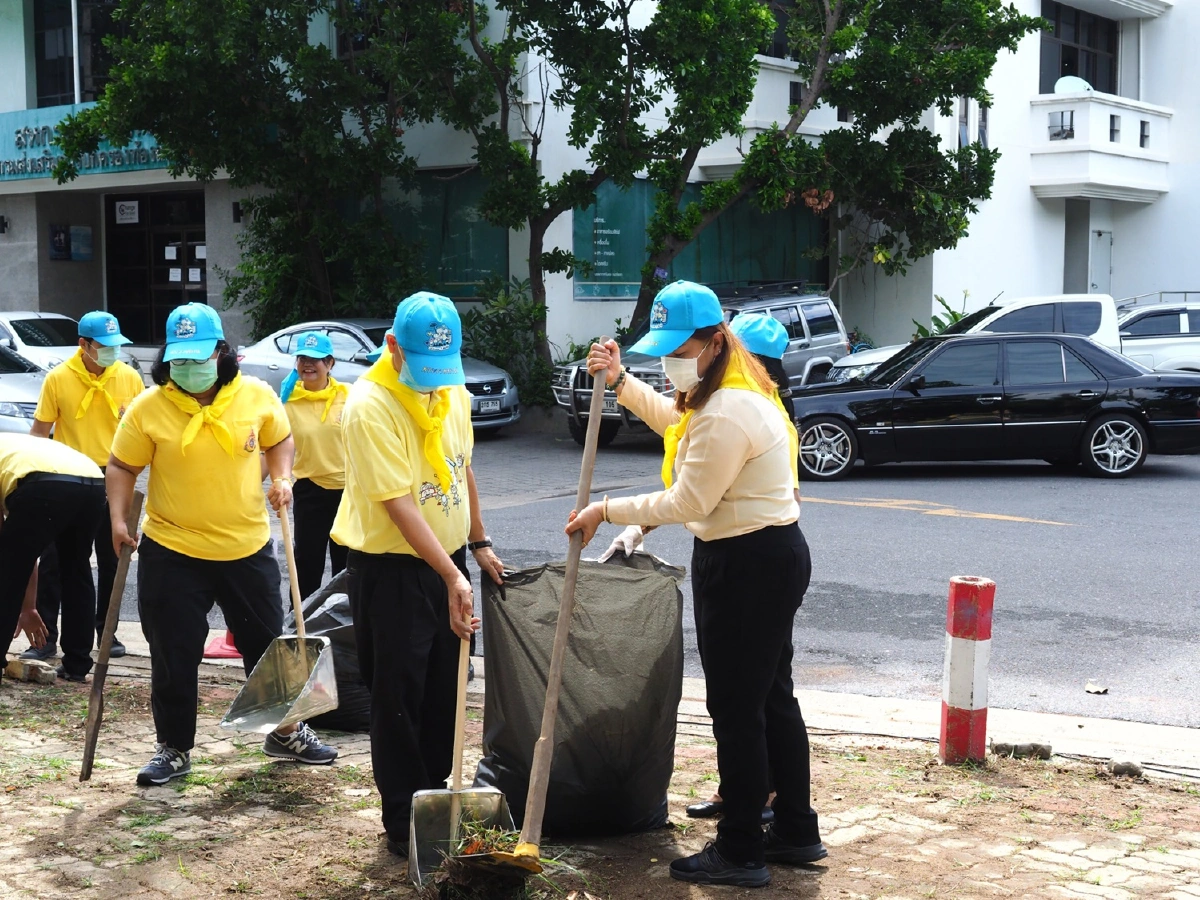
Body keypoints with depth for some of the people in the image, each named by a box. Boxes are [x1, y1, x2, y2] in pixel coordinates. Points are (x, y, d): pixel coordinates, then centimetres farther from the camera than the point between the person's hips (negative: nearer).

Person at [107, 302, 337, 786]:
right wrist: (118, 520, -13)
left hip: (248, 547, 2)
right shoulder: (148, 407, -9)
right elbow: (122, 467, -1)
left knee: (268, 644, 13)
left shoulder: (257, 396, -4)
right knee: (173, 656, 5)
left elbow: (279, 440, 12)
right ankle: (174, 749, 22)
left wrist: (282, 479, -5)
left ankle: (287, 732, 31)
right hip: (171, 552, -1)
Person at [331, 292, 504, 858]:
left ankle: (435, 793, 30)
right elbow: (399, 503, -26)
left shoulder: (453, 391, 1)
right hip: (389, 567, -7)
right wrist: (452, 579, -29)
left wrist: (478, 543, 16)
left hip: (444, 559, 7)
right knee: (399, 700, 1)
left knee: (444, 692, 15)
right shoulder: (370, 405, -23)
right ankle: (405, 823, 13)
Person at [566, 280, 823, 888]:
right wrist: (621, 381, 20)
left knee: (736, 708, -2)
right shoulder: (733, 389, 11)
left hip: (747, 566, -11)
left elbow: (686, 503, -20)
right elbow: (672, 419, 30)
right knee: (771, 697, 18)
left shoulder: (725, 415, -24)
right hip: (772, 556, 11)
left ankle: (740, 853, 9)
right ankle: (796, 832, 29)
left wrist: (606, 511, -12)